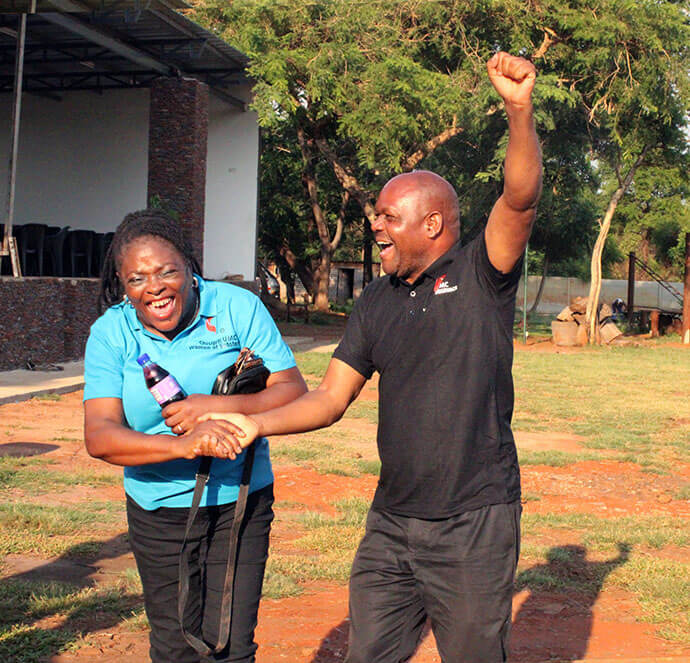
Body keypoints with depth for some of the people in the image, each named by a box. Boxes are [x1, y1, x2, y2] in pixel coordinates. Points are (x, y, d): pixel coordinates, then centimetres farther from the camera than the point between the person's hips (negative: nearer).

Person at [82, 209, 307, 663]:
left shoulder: (238, 307, -10)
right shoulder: (110, 334, -8)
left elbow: (294, 392, -12)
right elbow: (99, 437, -18)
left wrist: (219, 407, -28)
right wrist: (181, 445, -35)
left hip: (239, 503, -1)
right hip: (158, 511, 2)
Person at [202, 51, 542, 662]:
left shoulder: (480, 276, -4)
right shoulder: (377, 303, 11)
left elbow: (520, 198, -22)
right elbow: (330, 399, 8)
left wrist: (520, 110, -36)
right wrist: (256, 423, -6)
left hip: (474, 526, -5)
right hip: (391, 523, 5)